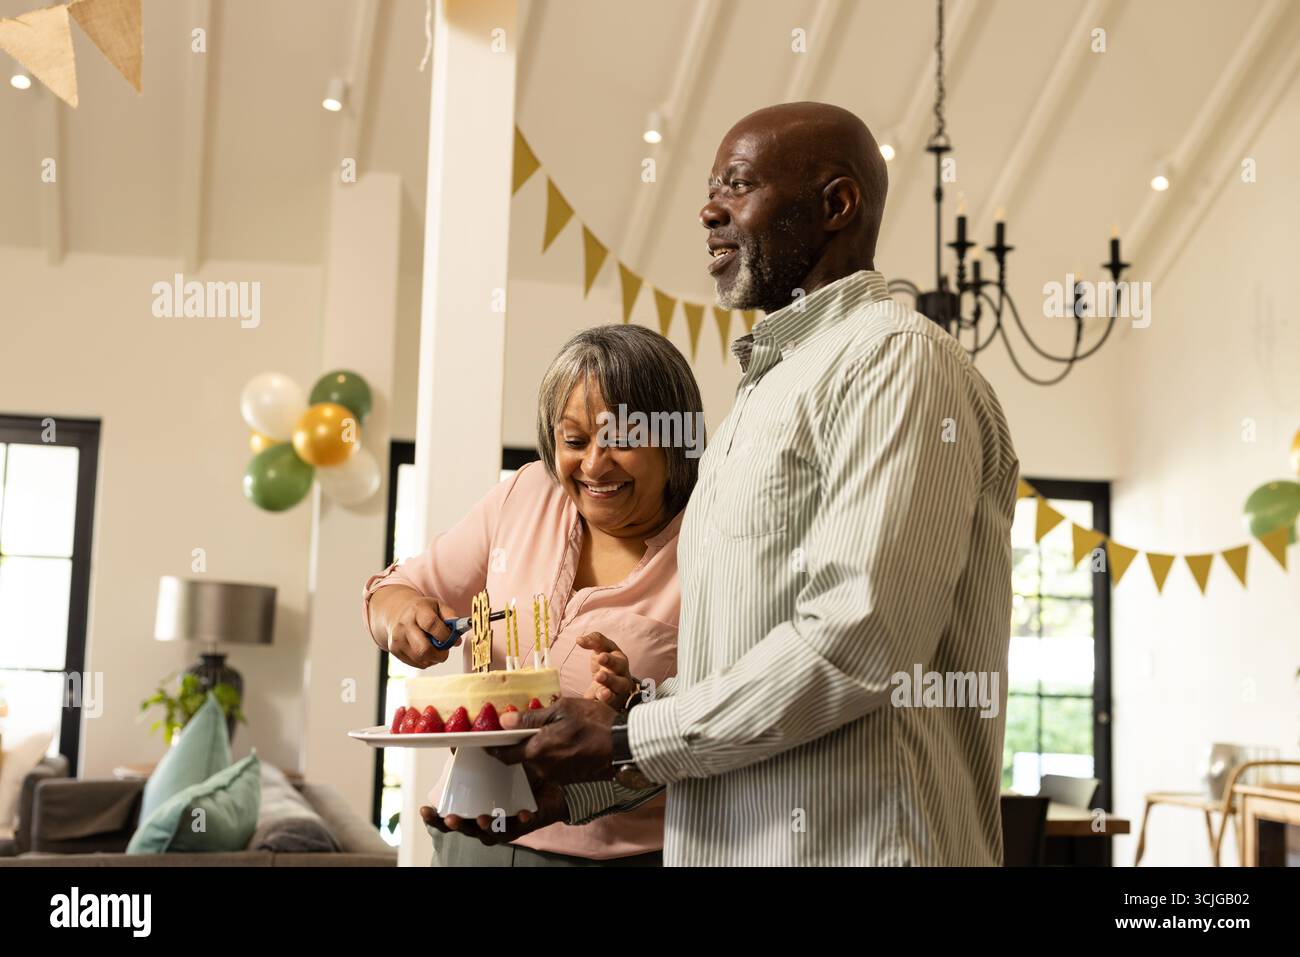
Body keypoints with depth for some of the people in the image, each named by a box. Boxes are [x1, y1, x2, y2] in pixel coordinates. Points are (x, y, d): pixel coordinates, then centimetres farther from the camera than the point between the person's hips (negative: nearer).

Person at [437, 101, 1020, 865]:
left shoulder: (895, 359, -11)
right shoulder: (768, 388, 17)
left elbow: (856, 643, -22)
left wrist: (630, 741, -13)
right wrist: (571, 784, 5)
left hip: (847, 842, -8)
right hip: (720, 841, 8)